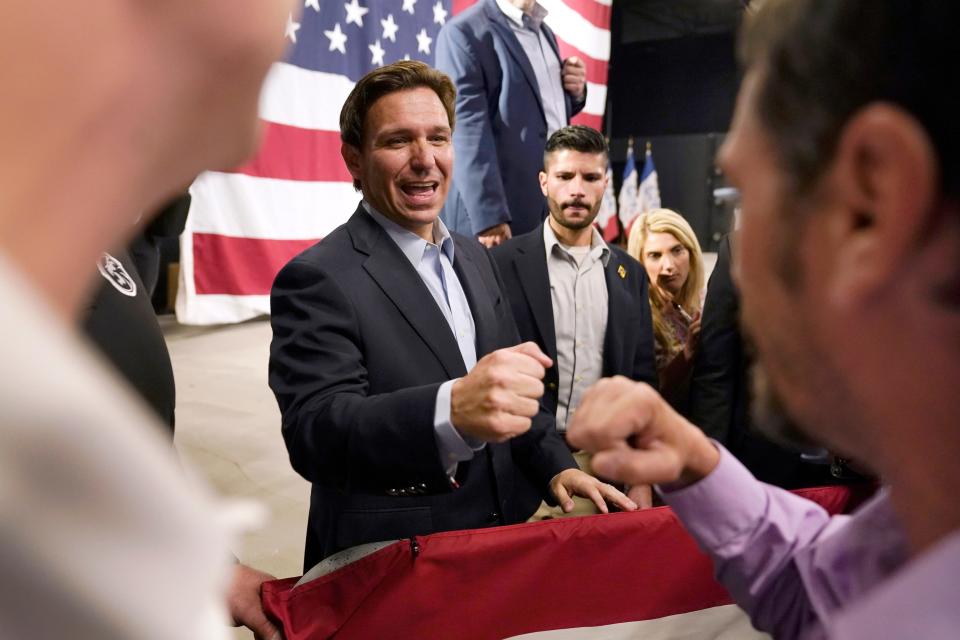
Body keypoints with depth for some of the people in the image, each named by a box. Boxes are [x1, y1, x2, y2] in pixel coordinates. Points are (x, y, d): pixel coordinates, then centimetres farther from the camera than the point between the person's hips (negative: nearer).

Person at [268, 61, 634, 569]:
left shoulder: (474, 258, 5)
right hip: (389, 568, -6)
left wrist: (556, 466, 1)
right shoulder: (317, 279, -18)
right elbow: (315, 433, -30)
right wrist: (452, 412, -45)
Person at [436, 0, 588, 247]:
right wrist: (489, 217, -23)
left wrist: (575, 92, 5)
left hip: (557, 208, 7)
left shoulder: (544, 32, 17)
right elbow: (467, 131, -16)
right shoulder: (464, 32, -8)